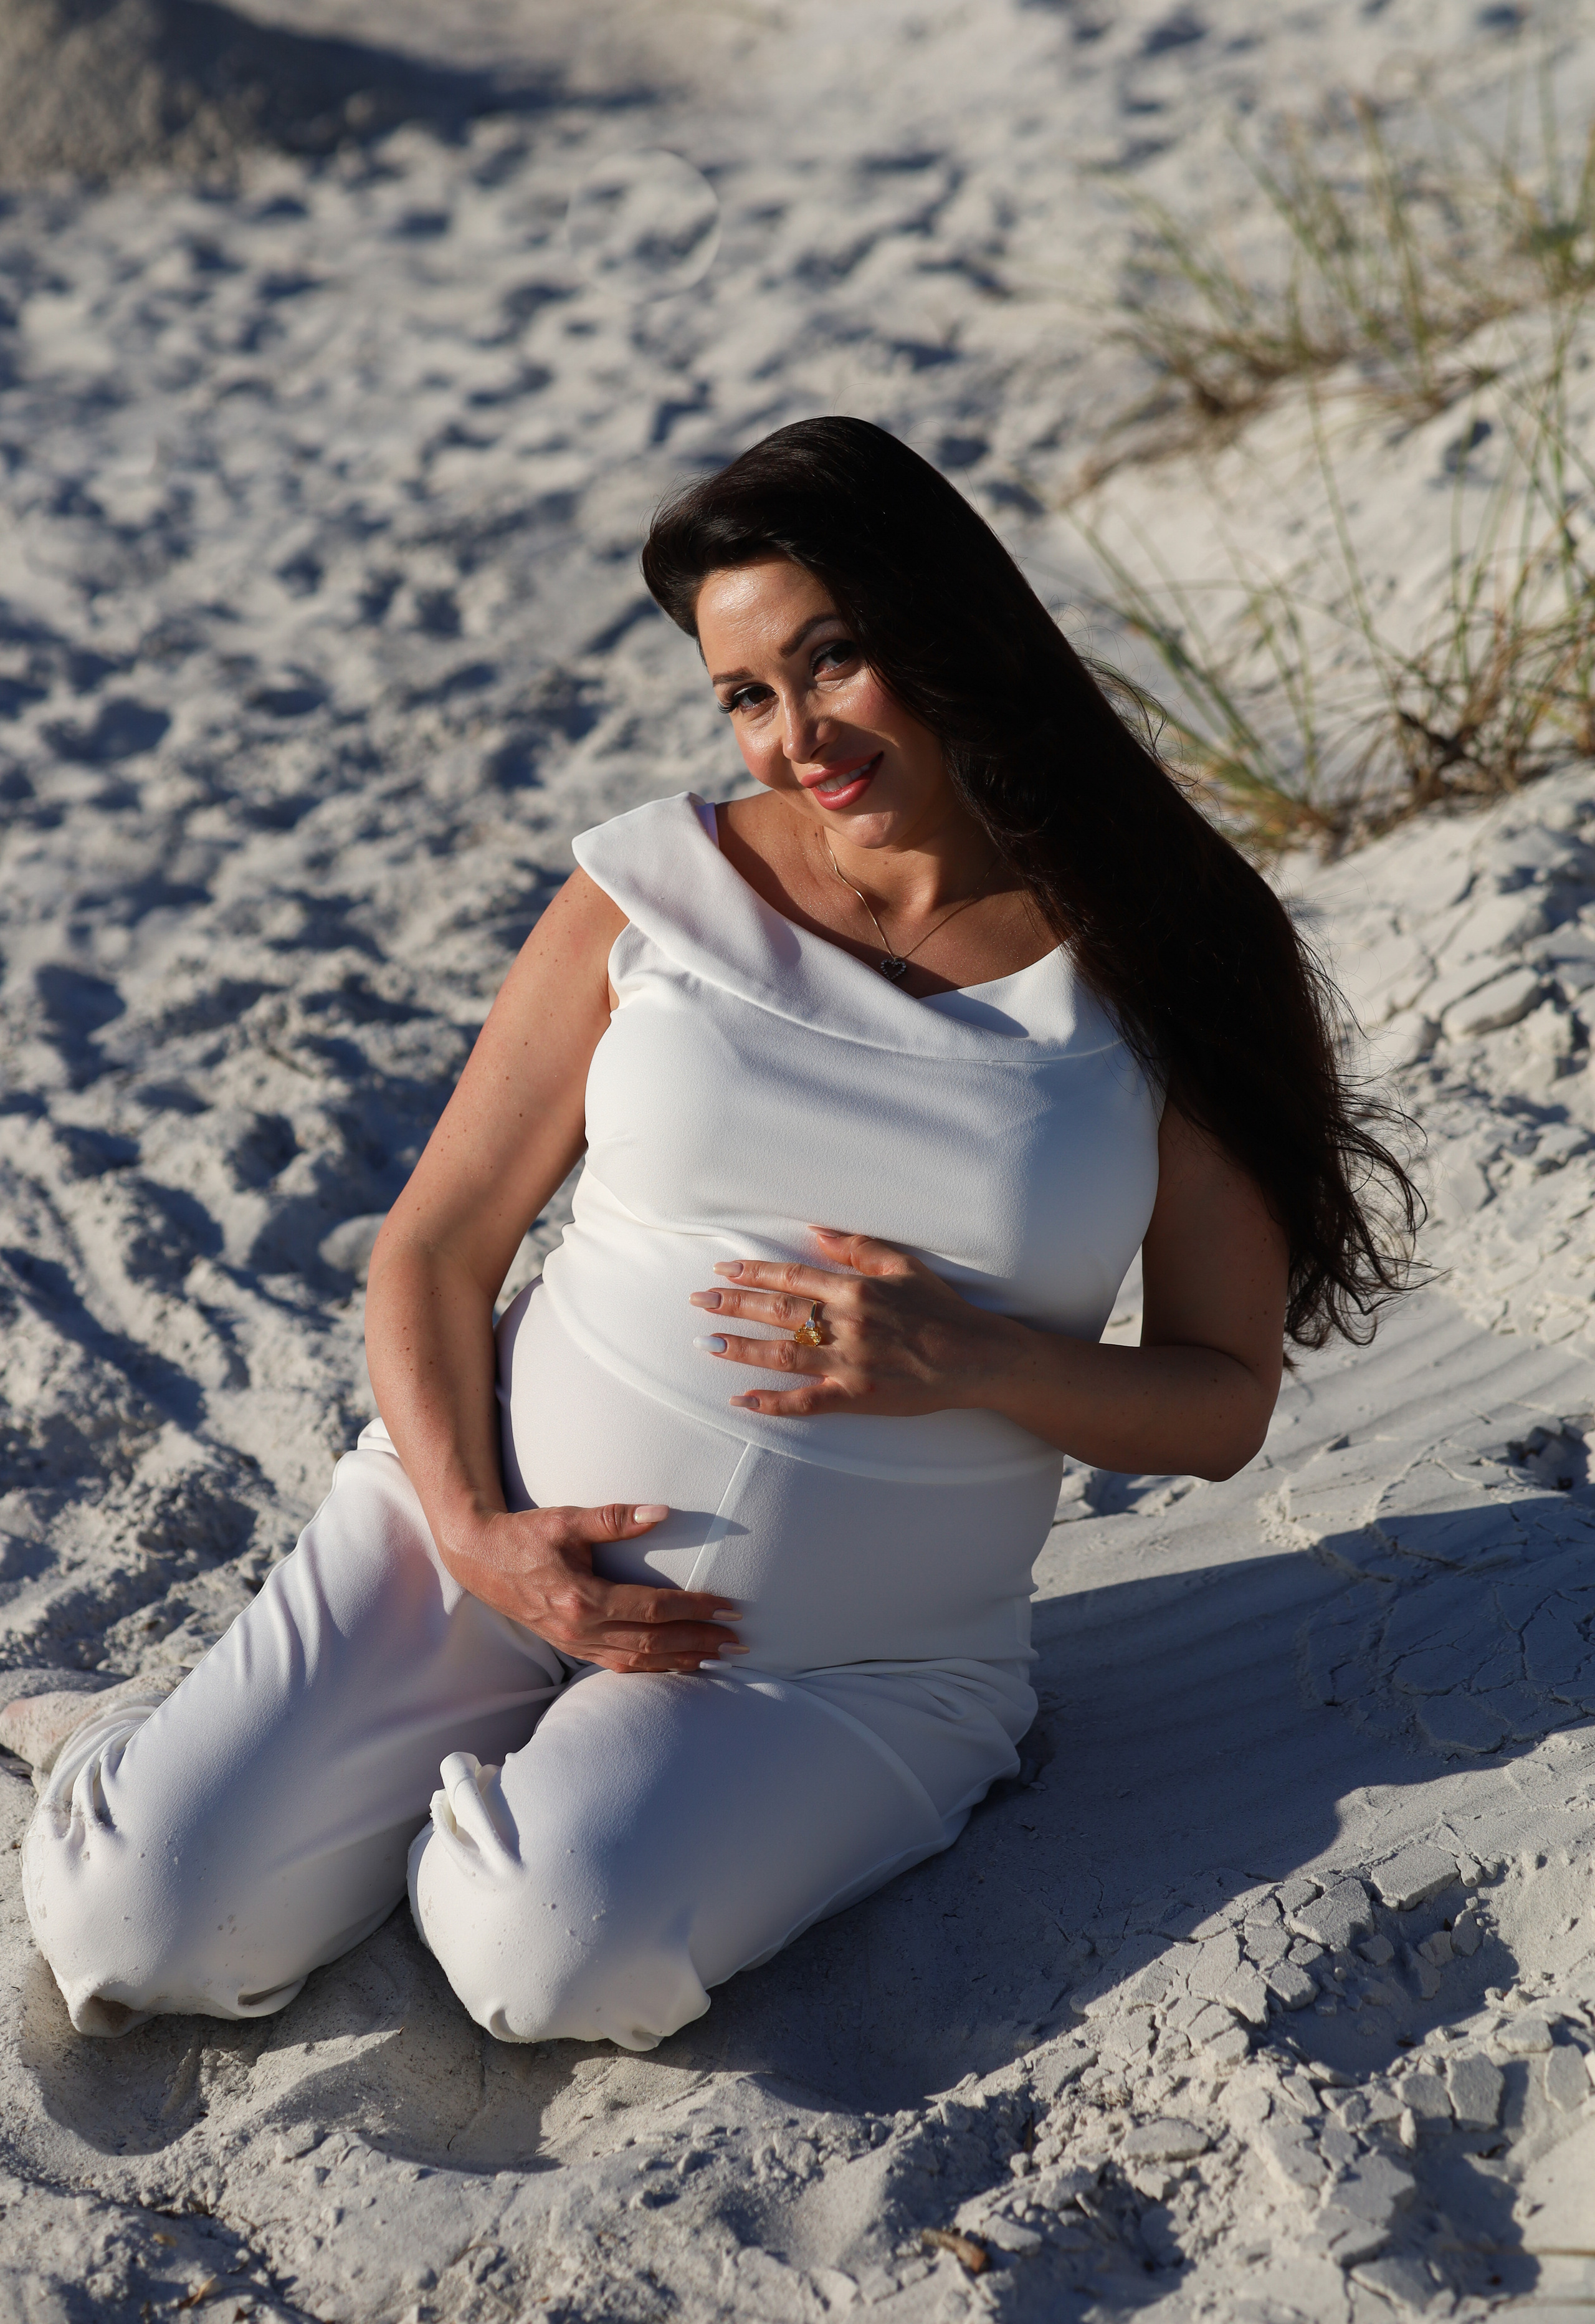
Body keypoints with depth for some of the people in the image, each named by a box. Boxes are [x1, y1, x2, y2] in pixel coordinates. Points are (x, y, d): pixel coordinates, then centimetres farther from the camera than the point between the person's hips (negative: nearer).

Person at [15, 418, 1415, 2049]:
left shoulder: (1151, 967, -4)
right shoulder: (655, 891, -1)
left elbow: (1225, 1397, 0)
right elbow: (432, 1247, 2)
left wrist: (973, 1359, -18)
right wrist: (473, 1530, -13)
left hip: (862, 1661, -1)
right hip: (504, 1543, 1)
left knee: (558, 1960, -27)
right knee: (145, 1920, -14)